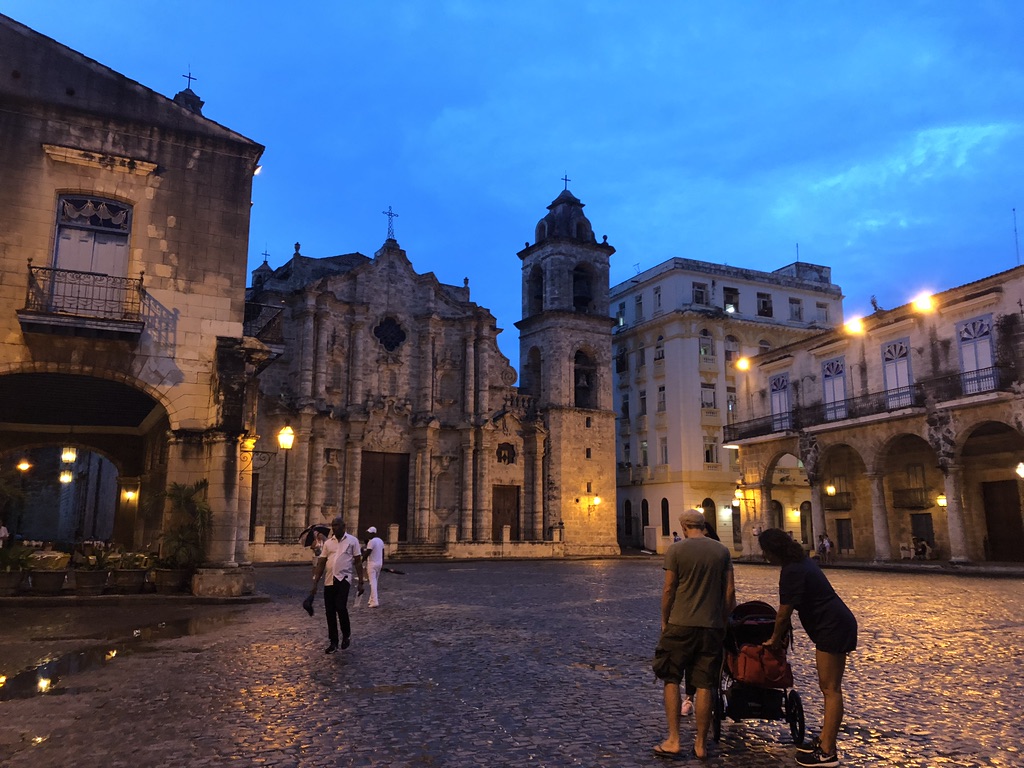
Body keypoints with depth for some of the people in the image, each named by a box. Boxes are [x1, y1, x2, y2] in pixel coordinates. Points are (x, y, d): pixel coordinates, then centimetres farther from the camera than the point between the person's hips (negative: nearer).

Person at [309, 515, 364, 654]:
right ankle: (333, 643, 17)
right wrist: (315, 584, 6)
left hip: (344, 578, -4)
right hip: (329, 581, 5)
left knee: (340, 607, -20)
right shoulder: (328, 543, 11)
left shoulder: (352, 540, 1)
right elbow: (321, 564, 11)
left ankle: (347, 635, 6)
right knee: (330, 612, 5)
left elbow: (357, 562, 1)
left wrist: (360, 582, -4)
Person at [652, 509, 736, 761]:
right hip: (712, 626, 3)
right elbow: (729, 592, 4)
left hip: (680, 625, -3)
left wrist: (664, 621, 7)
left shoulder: (676, 550, -6)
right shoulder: (722, 551, 4)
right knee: (704, 686, 8)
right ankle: (701, 744, 16)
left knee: (671, 681, 9)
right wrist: (725, 620, 15)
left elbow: (668, 590, -5)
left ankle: (674, 741, 8)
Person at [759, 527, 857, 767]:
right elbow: (790, 609, 22)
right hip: (836, 624, 11)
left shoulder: (792, 572, -21)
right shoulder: (800, 561, 10)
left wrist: (774, 640, 0)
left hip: (833, 628, -11)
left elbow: (783, 615, -15)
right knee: (828, 686, 15)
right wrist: (783, 631, 25)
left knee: (830, 688, -5)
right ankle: (824, 740, 24)